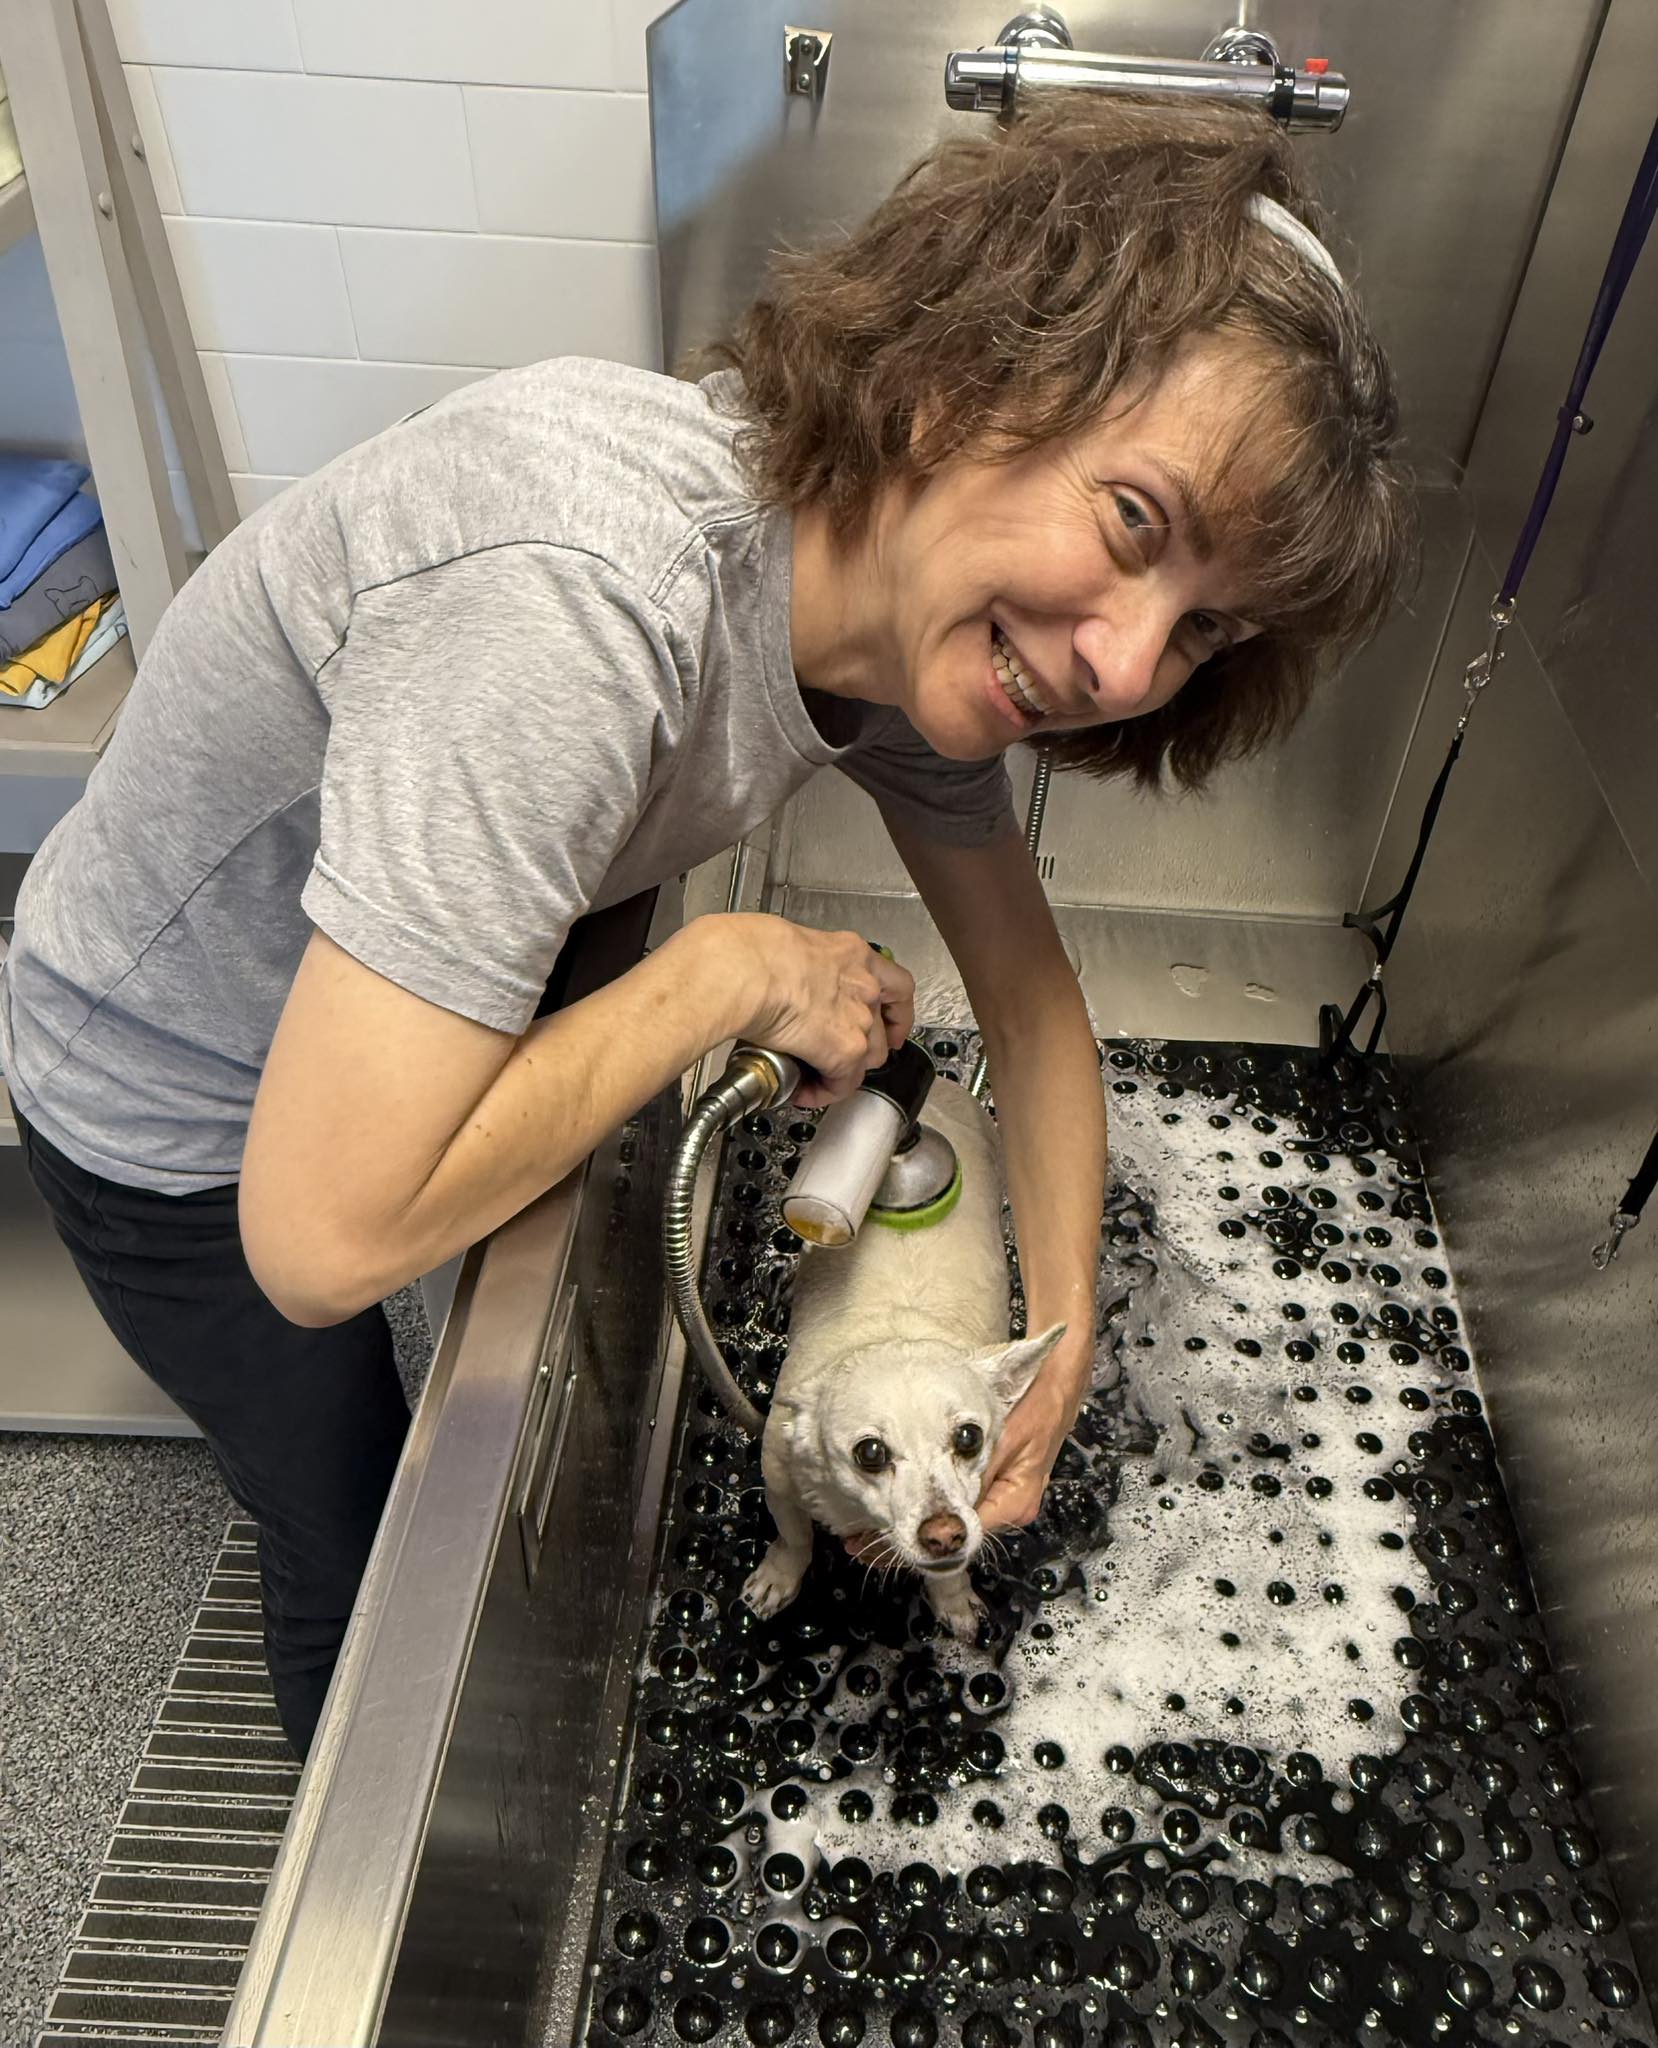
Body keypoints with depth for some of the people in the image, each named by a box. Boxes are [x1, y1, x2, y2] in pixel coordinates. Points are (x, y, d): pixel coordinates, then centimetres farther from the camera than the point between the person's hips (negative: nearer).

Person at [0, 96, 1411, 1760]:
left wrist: (1062, 1342, -7)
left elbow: (1028, 991, -4)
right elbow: (327, 1235, -41)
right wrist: (731, 971, -32)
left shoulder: (924, 607, -17)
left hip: (442, 1001, 6)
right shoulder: (579, 597, -43)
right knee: (366, 1555, 15)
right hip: (179, 1112, -6)